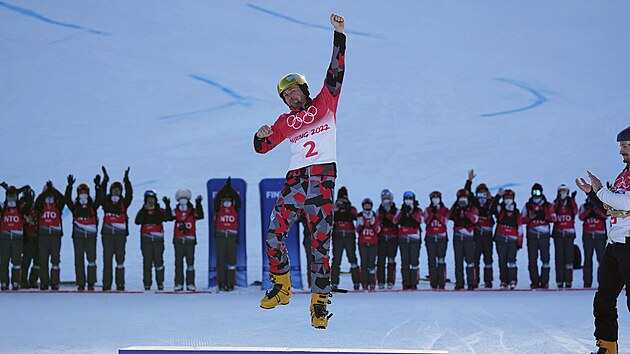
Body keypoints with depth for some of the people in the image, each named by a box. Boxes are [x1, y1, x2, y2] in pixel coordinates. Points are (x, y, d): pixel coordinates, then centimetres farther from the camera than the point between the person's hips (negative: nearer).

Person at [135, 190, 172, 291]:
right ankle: (147, 283, 3)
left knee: (158, 261, -3)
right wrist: (144, 211, -13)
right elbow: (137, 221, -5)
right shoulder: (142, 212, 11)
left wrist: (167, 206, -19)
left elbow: (167, 217, -9)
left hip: (158, 239, 0)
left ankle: (160, 282, 4)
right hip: (146, 239, 0)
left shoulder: (160, 211, 9)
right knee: (147, 262, -1)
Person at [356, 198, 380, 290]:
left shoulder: (375, 217, 8)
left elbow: (378, 230, 1)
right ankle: (364, 283, -2)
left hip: (373, 243, 0)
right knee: (364, 263, -4)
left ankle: (372, 283, -4)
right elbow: (357, 230, 3)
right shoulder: (360, 217, 8)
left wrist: (373, 224, -15)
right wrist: (360, 225, -14)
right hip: (362, 243, 0)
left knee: (372, 262, -6)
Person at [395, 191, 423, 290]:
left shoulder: (418, 211, 9)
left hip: (414, 238, -2)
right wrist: (403, 212, -14)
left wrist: (412, 212, -19)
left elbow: (420, 220, -11)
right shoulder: (401, 210, 14)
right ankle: (406, 283, 3)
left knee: (414, 261, -7)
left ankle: (414, 283, -4)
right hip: (403, 238, 2)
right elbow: (395, 221, -3)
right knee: (404, 262, 0)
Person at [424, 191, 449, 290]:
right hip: (430, 237, 1)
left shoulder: (445, 210, 9)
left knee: (441, 260, -8)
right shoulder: (428, 210, 11)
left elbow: (444, 221, -8)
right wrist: (432, 212, -14)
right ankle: (433, 283, -2)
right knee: (432, 260, -3)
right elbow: (426, 221, -5)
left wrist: (437, 213, -16)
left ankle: (441, 283, -9)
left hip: (442, 237, -1)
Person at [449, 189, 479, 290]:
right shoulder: (455, 209, 13)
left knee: (470, 261, -7)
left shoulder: (473, 209, 6)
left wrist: (465, 212, -14)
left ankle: (471, 283, -4)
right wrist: (456, 206, -14)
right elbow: (450, 217, -7)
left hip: (469, 237, -3)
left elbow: (474, 219, -11)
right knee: (458, 261, 4)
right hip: (457, 237, 3)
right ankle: (459, 283, 8)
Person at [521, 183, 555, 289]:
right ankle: (534, 281, 1)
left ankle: (544, 281, 1)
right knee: (532, 259, -2)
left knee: (545, 258, -4)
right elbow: (522, 220, 7)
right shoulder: (528, 206, 12)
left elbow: (553, 218, 1)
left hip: (544, 234, 0)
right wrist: (530, 217, -12)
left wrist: (544, 216, -16)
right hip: (532, 235, 1)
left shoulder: (548, 205, 11)